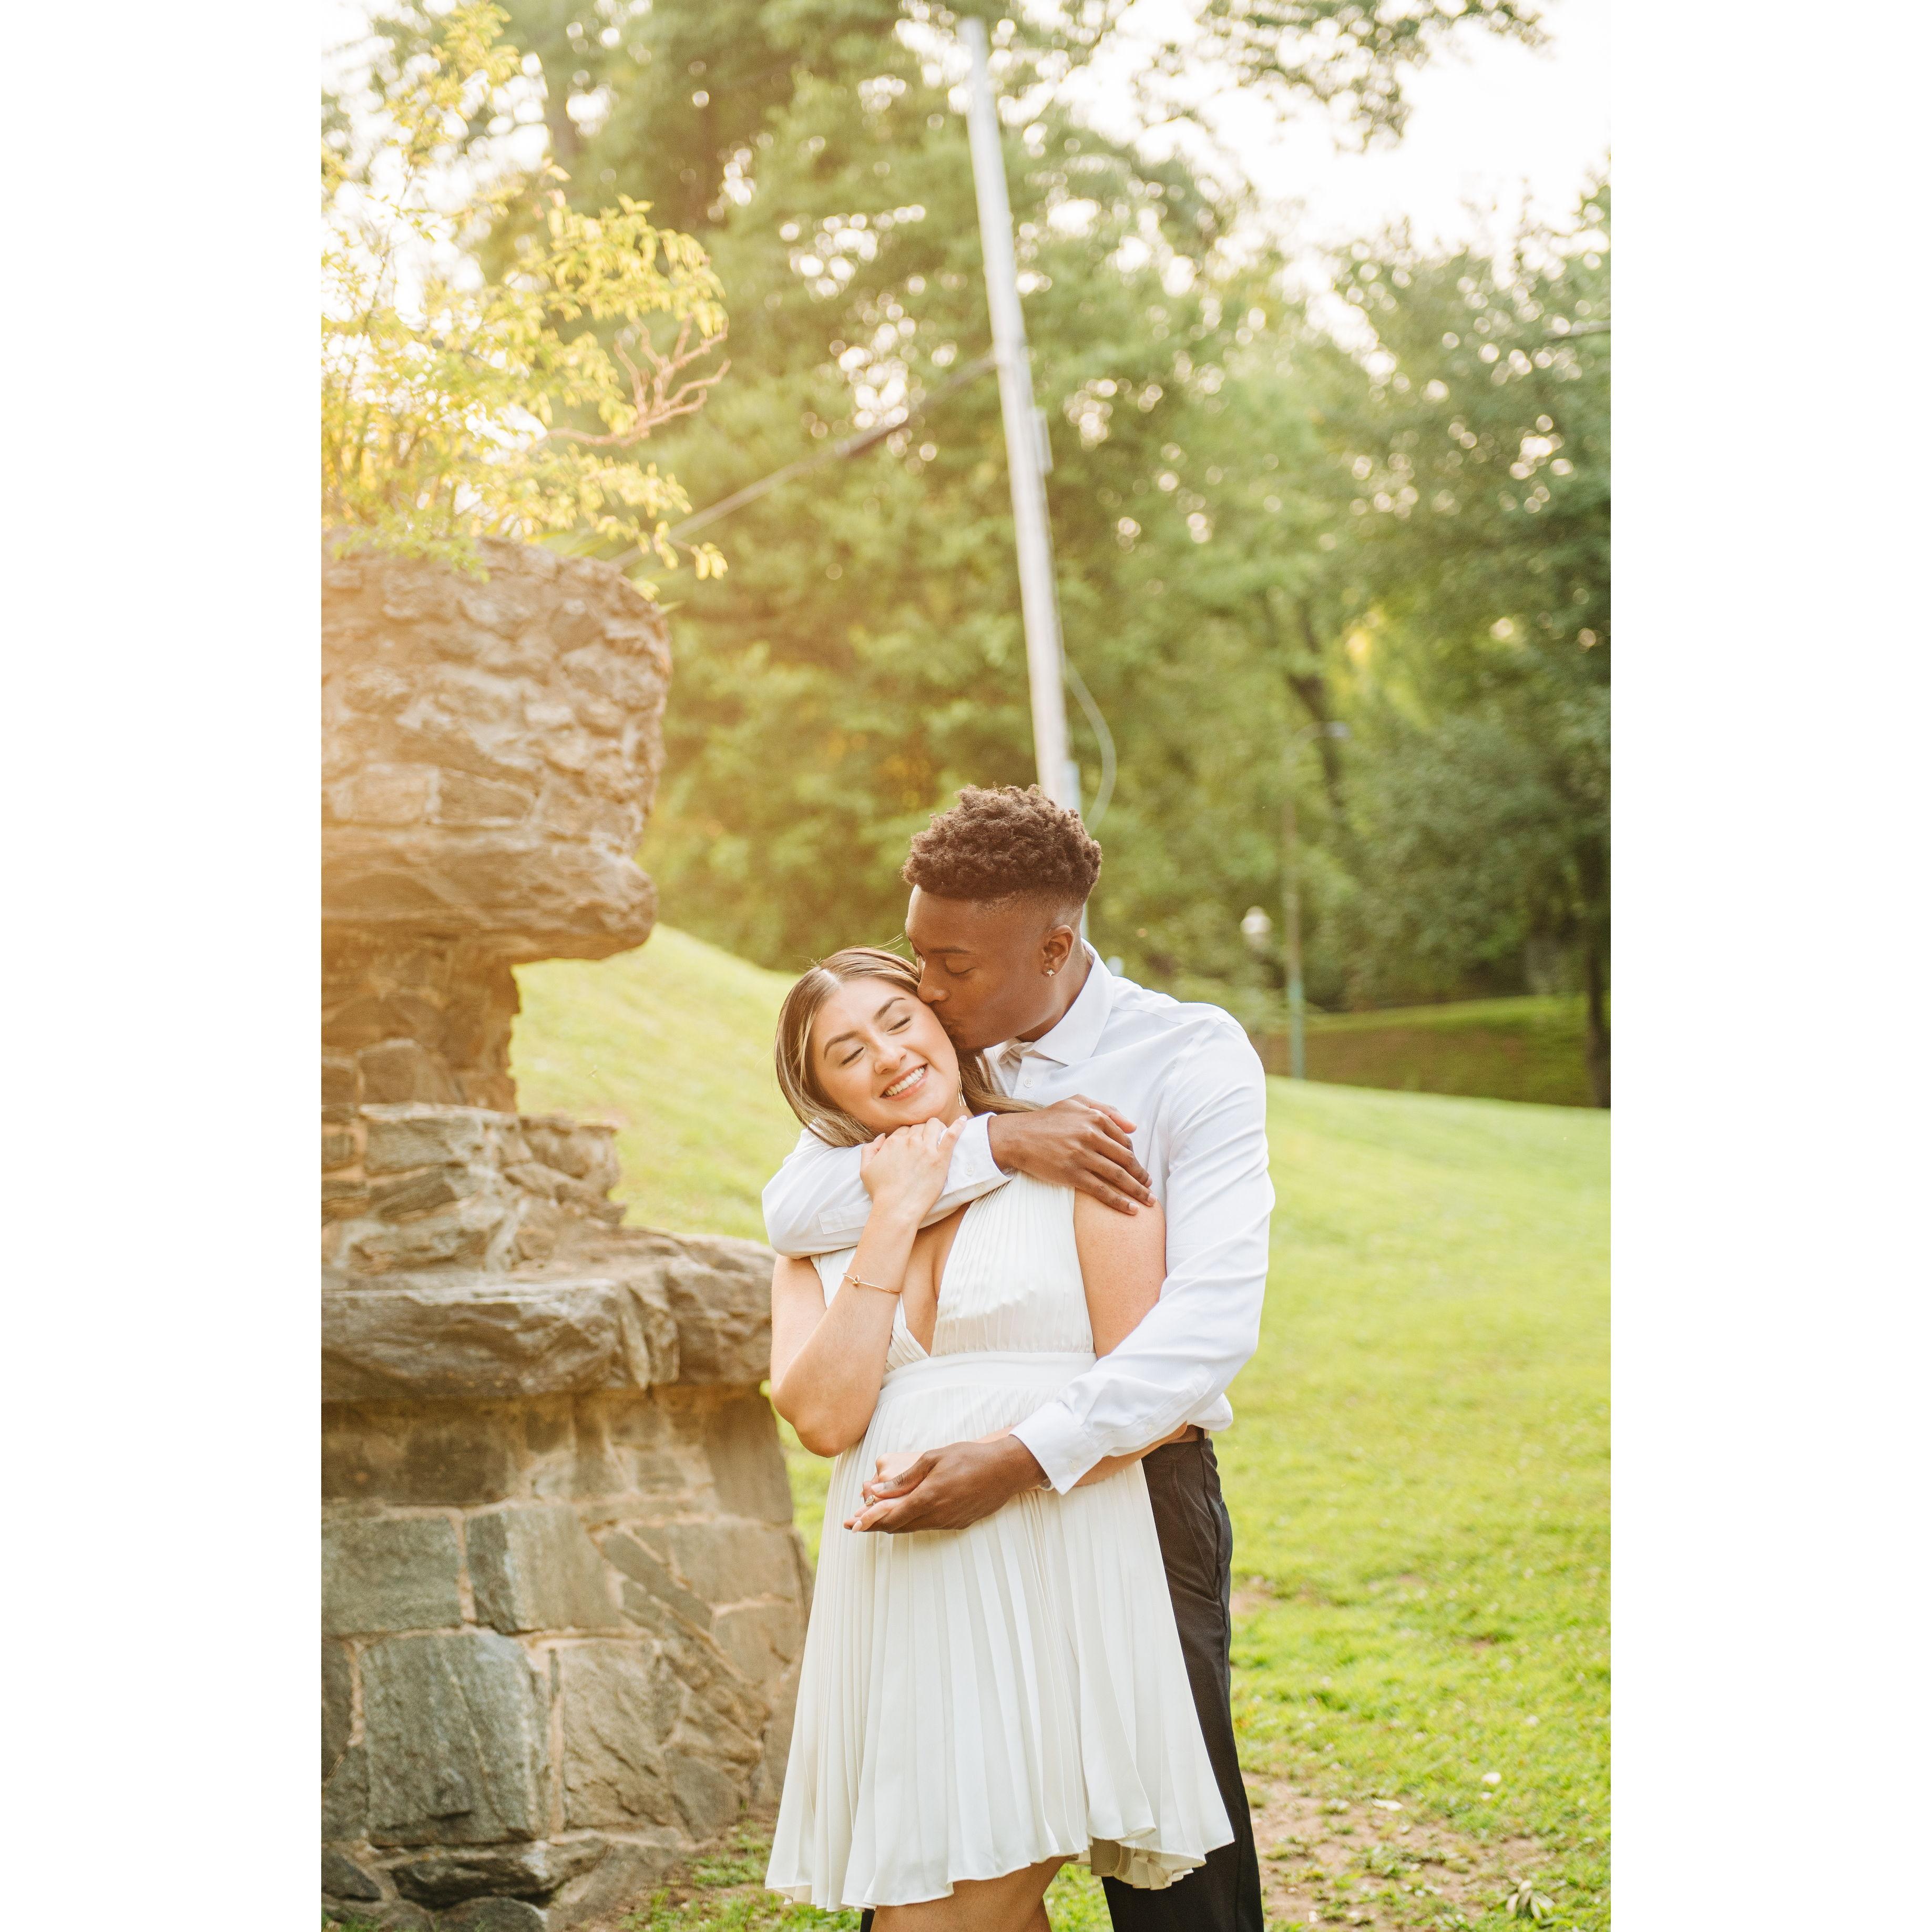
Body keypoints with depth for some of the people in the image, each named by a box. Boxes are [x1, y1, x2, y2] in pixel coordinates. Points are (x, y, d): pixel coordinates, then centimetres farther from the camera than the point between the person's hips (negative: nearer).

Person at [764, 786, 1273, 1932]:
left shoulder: (1193, 1057, -9)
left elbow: (1213, 1320, -22)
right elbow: (796, 1211, -13)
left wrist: (1025, 1459, -32)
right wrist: (997, 1145, -23)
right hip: (962, 1485, 4)